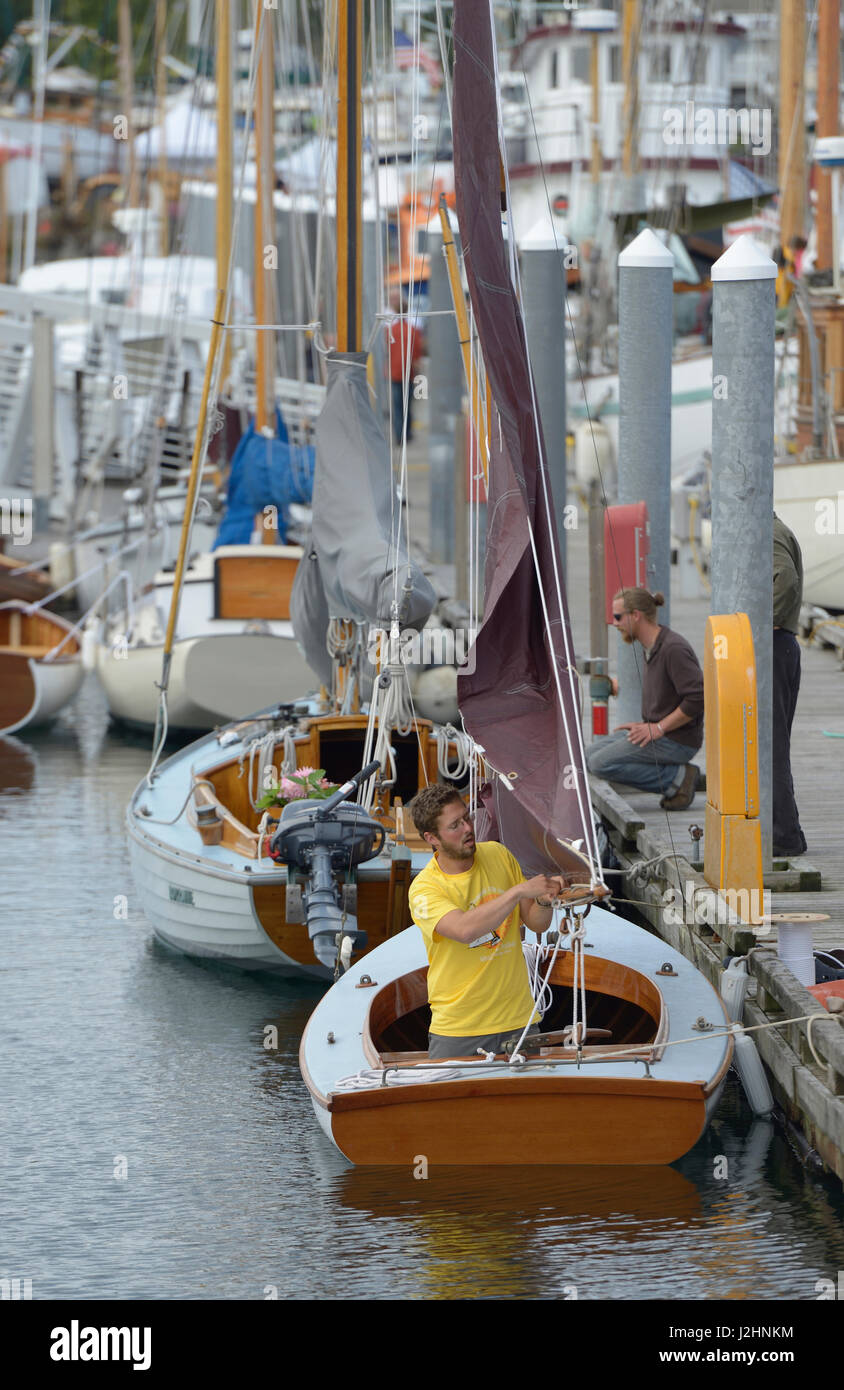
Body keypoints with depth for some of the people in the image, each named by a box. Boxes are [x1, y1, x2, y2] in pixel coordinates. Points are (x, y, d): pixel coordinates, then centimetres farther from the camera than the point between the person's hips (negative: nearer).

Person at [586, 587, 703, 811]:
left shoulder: (674, 648, -20)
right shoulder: (650, 648, 12)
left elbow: (698, 696, -26)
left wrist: (659, 728, -21)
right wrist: (645, 725, 10)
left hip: (678, 741, -10)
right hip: (657, 733, 10)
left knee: (601, 764, -17)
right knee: (590, 757, 9)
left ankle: (677, 777, -9)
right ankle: (675, 778, 4)